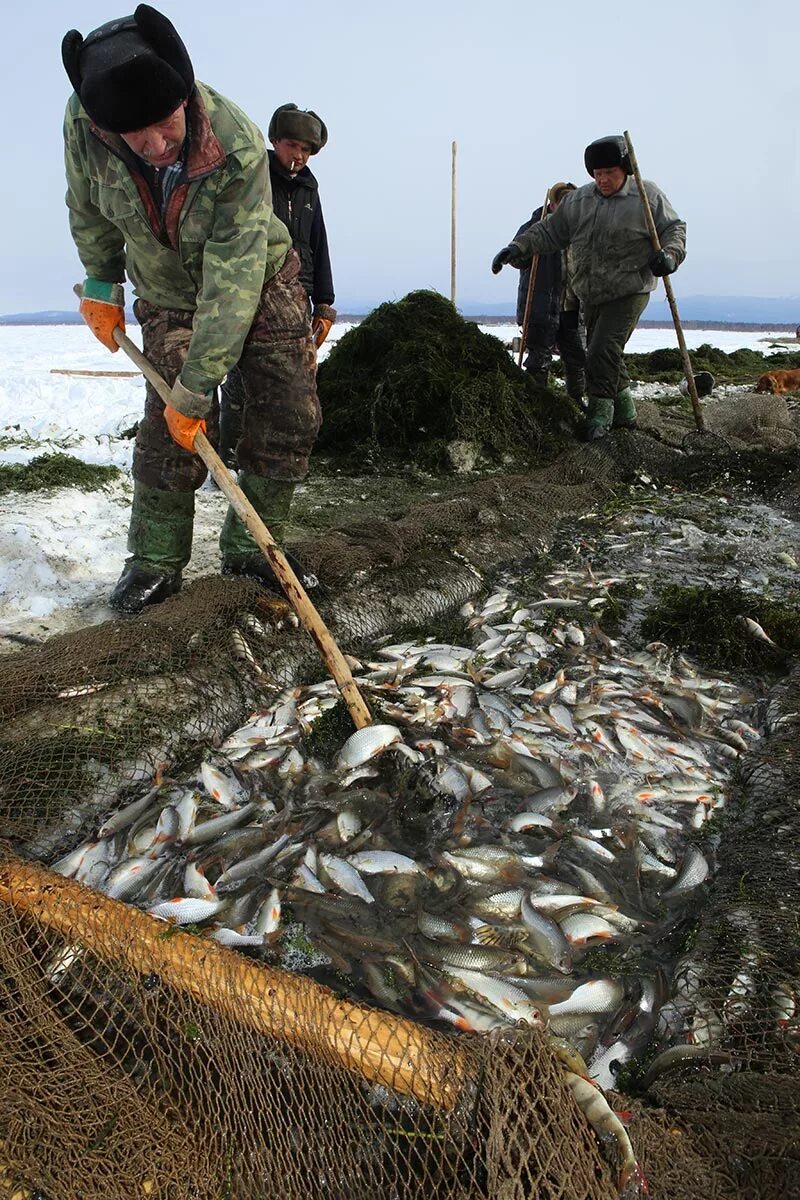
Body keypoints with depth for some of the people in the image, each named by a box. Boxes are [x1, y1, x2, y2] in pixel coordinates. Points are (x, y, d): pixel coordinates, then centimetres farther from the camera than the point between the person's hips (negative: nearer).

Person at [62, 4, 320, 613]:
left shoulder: (239, 147, -35)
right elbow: (89, 208, -2)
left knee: (292, 414, -8)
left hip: (261, 282, -1)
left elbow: (233, 281, -35)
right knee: (171, 423, -11)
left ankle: (250, 548, 8)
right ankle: (156, 562, 5)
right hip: (169, 295, 1)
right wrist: (101, 282, 8)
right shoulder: (83, 121, -26)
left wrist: (196, 385, -35)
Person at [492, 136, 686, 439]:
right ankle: (624, 414, 26)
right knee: (601, 355, 11)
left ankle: (599, 413, -7)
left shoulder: (647, 196, -3)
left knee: (602, 351, -19)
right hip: (591, 296, 6)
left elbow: (674, 228, 1)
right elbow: (549, 230, 10)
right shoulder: (577, 200, 8)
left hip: (629, 292, -6)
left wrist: (669, 256, -19)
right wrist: (518, 247, -3)